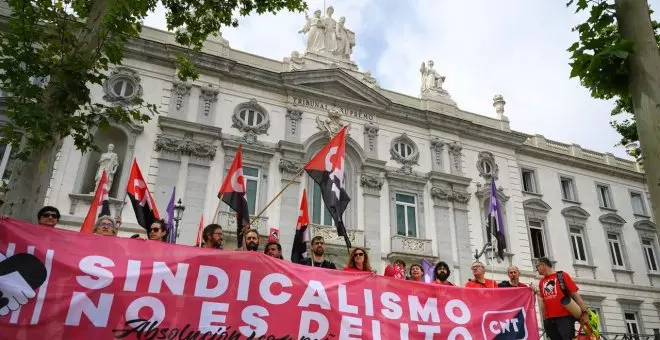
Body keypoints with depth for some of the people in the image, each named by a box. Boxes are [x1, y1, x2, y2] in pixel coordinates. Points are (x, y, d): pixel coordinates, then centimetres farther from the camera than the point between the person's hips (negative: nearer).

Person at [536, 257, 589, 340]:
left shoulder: (562, 275, 3)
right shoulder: (541, 282, 15)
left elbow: (575, 295, -2)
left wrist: (584, 312, -9)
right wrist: (544, 319, 12)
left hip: (565, 317, -4)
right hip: (549, 320, 4)